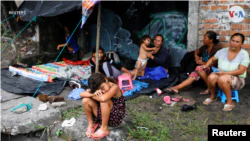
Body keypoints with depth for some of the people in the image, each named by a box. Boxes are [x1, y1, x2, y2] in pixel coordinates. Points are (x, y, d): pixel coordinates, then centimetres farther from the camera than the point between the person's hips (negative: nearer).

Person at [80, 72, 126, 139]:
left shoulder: (114, 87, -24)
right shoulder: (97, 88, -6)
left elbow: (103, 98, -41)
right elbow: (82, 94, -13)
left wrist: (93, 96, -21)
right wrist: (93, 94, -32)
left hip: (115, 117, -5)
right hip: (102, 114, 6)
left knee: (104, 101, -35)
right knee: (85, 100, -16)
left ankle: (104, 129, -19)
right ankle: (91, 124, 3)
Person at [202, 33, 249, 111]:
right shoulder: (223, 51, 1)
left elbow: (241, 71, -19)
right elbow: (212, 59, 16)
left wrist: (225, 73, -26)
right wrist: (206, 65, -5)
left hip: (237, 79, -4)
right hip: (221, 75, 4)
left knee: (222, 79, -37)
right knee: (211, 77, -29)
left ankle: (230, 102, -18)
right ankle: (212, 97, -1)